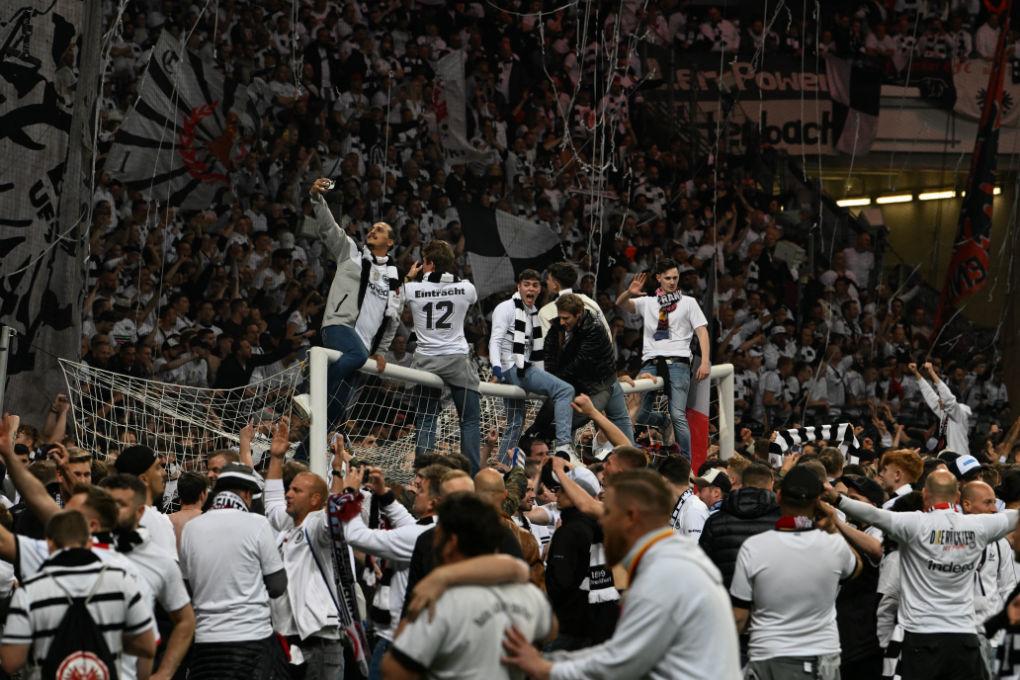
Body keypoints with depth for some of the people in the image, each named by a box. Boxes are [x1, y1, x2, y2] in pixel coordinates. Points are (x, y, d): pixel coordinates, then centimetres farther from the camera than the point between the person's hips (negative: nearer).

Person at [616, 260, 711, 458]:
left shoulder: (688, 302, 14)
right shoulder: (647, 302, 19)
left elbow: (702, 331, 7)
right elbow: (620, 304, 6)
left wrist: (705, 362, -6)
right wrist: (629, 292, -18)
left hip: (677, 362, -3)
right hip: (651, 362, 3)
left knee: (678, 415, -14)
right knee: (639, 415, -7)